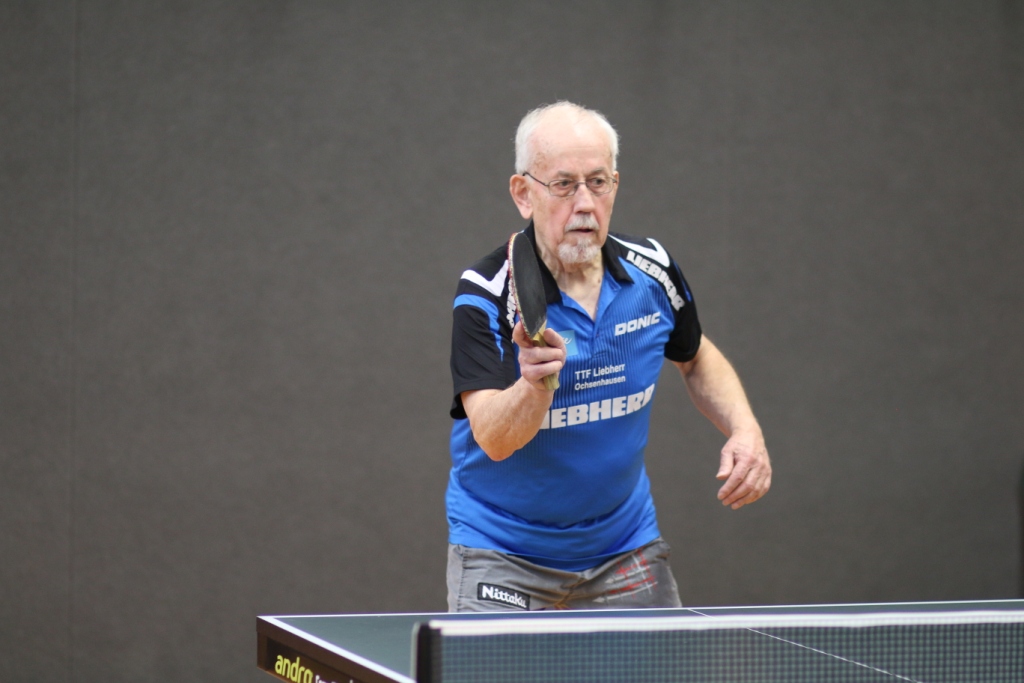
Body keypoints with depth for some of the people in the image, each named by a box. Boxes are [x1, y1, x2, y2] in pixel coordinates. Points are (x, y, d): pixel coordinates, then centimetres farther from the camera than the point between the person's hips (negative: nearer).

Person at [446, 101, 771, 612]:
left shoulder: (651, 271, -7)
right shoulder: (486, 296, -21)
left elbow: (698, 359, 14)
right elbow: (494, 439, -31)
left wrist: (744, 430, -3)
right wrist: (535, 384, -51)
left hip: (625, 547, 4)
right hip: (502, 556, -4)